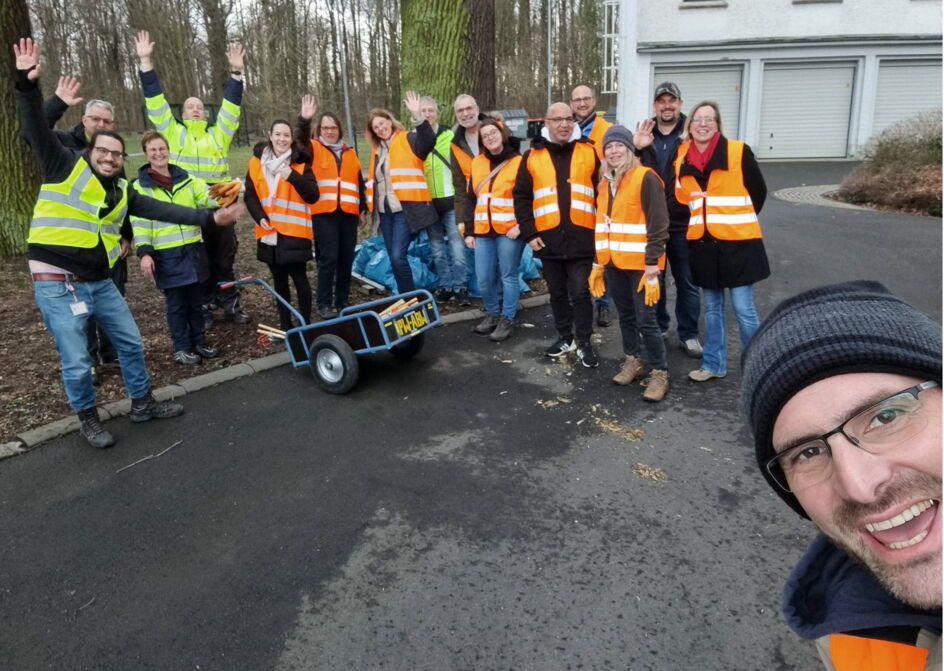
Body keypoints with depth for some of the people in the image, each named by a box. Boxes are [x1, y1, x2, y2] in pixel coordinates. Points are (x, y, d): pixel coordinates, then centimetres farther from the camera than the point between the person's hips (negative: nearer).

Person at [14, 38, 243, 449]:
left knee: (131, 343, 15)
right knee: (77, 363, 1)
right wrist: (28, 83, -29)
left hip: (99, 283, 6)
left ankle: (143, 404, 33)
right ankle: (89, 421, 23)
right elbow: (35, 131, -15)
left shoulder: (123, 193, 10)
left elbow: (164, 211, 5)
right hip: (56, 285, -6)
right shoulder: (66, 168, -5)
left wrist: (210, 218, -2)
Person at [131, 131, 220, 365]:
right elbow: (139, 222, -6)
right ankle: (182, 348, 16)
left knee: (196, 300, 13)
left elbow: (208, 198, -1)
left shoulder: (186, 179, 10)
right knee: (176, 303, 4)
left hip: (194, 249, 4)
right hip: (166, 255, -4)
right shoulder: (139, 187, -2)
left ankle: (199, 342, 25)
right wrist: (144, 252, -15)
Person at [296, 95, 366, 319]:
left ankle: (343, 301, 18)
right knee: (328, 258, -8)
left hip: (348, 212, 4)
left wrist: (363, 209, 16)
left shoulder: (349, 153, 18)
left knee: (346, 259, 7)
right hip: (324, 212, -4)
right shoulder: (314, 149, 7)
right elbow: (301, 140, -16)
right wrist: (305, 120, -32)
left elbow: (359, 182, 20)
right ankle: (324, 303, 2)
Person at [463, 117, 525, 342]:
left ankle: (507, 320, 13)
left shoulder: (518, 162, -2)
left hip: (509, 231, -5)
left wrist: (521, 225, -15)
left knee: (508, 276, 1)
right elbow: (471, 199, 18)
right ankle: (492, 314, 26)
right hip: (483, 231, 5)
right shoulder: (477, 163, 14)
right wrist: (469, 231, 13)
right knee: (484, 278, 6)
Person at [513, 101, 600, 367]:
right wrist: (529, 233, -2)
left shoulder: (589, 152, 4)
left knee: (580, 291, 0)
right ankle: (565, 337, 28)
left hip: (581, 237, -2)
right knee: (557, 292, 13)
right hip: (548, 239, 2)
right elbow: (521, 197, 5)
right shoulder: (532, 156, 5)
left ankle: (583, 342, 13)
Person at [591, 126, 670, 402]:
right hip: (614, 263, 7)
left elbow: (658, 224, -13)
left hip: (640, 264, -6)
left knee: (645, 319, -5)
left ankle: (659, 373, 7)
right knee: (625, 316, 15)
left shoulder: (646, 178, -9)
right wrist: (598, 262, 15)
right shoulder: (606, 182, 13)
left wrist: (653, 264, -18)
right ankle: (632, 361, 30)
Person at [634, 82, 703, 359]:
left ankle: (689, 333, 21)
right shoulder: (642, 136, 6)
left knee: (687, 282, 8)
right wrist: (634, 148, -13)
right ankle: (656, 328, 31)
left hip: (682, 224, -2)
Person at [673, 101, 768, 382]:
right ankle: (714, 363, 25)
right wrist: (701, 220, 8)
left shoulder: (739, 151, -7)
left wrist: (739, 221, 7)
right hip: (703, 243, 4)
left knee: (743, 308, -3)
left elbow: (759, 191, 2)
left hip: (737, 242, -4)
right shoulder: (681, 157, 3)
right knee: (712, 307, 14)